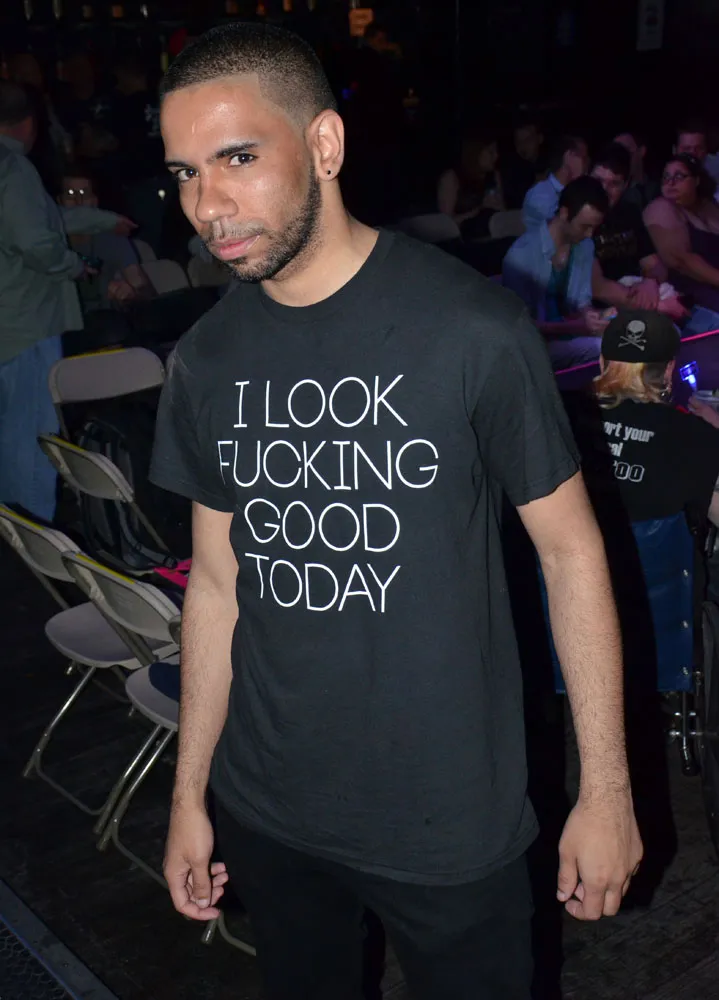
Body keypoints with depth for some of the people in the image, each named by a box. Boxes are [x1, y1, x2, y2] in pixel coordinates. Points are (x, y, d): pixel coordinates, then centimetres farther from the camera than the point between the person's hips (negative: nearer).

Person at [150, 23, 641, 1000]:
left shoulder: (473, 330, -17)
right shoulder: (207, 361, -2)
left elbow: (570, 549, -9)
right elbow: (218, 582, 6)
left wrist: (606, 789, -7)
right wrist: (188, 793, 9)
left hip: (451, 820, -3)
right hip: (265, 816, 4)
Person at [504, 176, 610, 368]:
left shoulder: (585, 246, 2)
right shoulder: (523, 254, -21)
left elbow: (582, 301, 11)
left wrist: (588, 315, -13)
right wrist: (575, 327, -27)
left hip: (565, 333, 7)